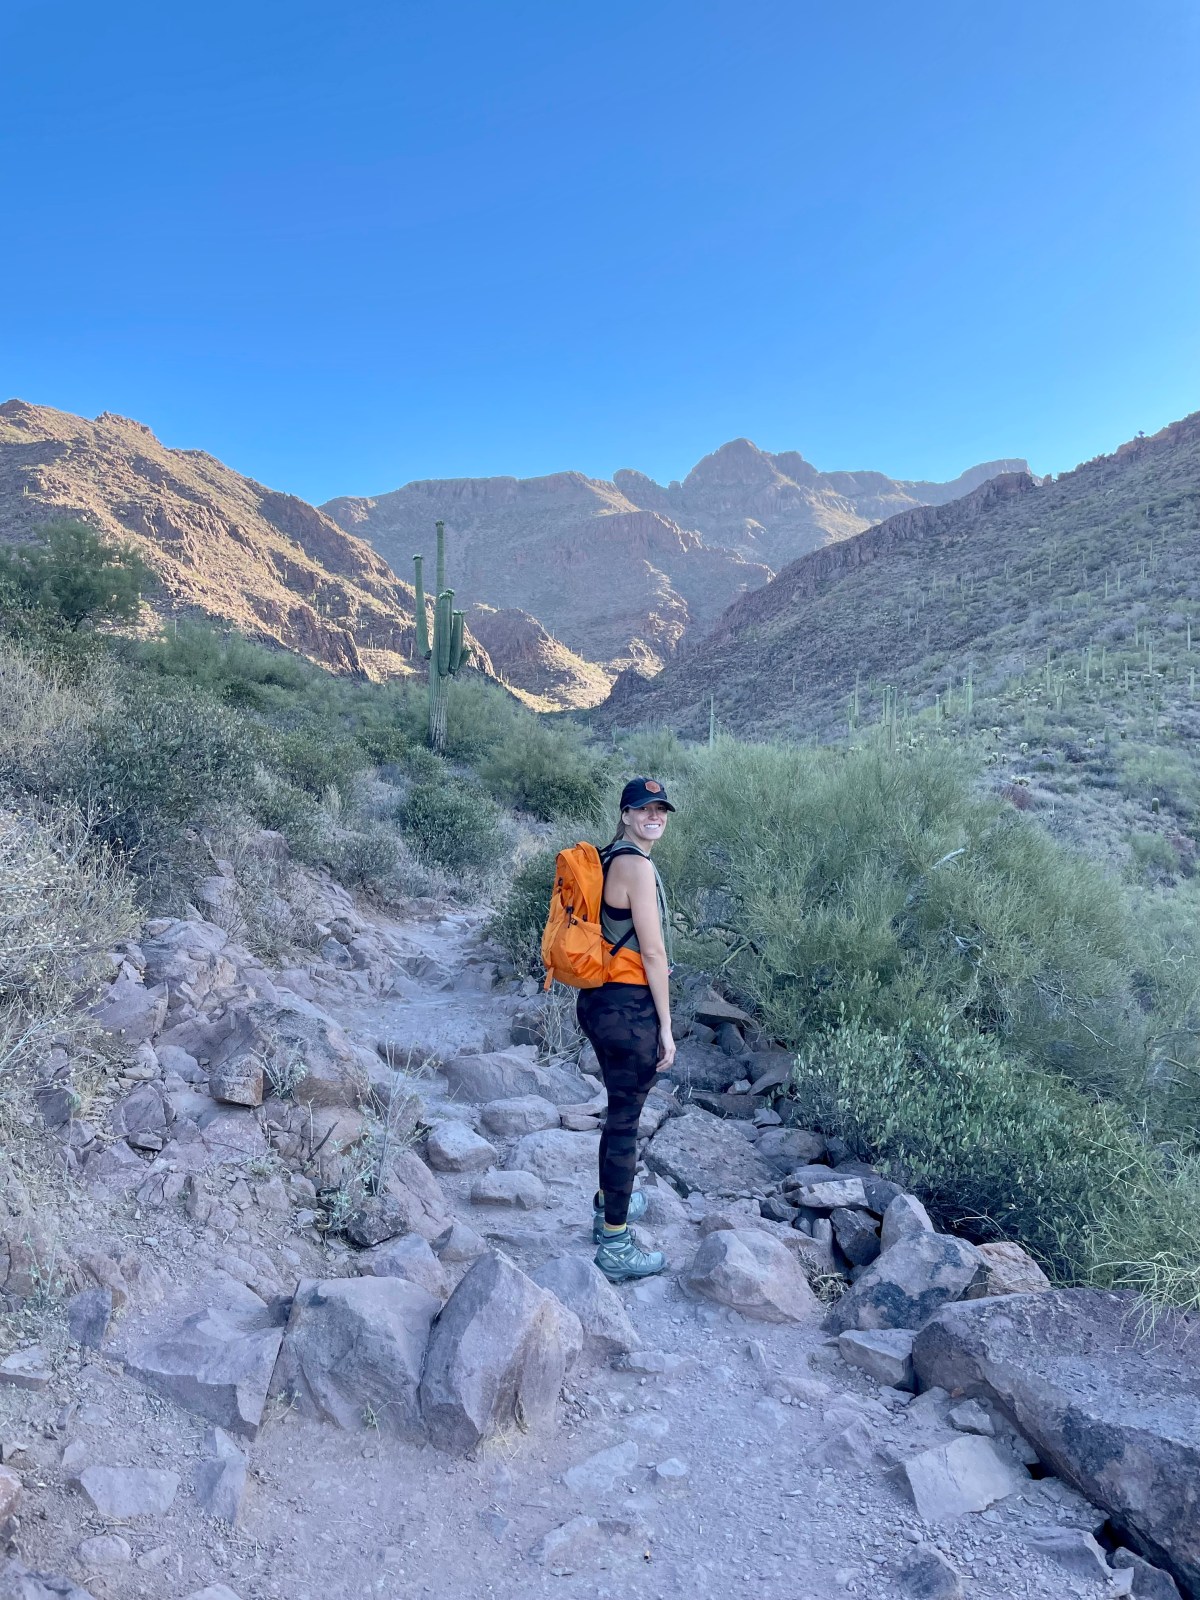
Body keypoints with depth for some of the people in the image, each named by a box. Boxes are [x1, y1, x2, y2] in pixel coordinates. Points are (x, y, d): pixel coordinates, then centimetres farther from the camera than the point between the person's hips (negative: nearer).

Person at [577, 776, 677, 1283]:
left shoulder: (609, 858, 11)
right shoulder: (637, 865, -18)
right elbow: (653, 952, -18)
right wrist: (665, 1026, -13)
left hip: (598, 999, 10)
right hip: (628, 1009, -10)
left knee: (620, 1110, 26)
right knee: (625, 1121, 2)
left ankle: (608, 1205, 44)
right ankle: (616, 1248, 14)